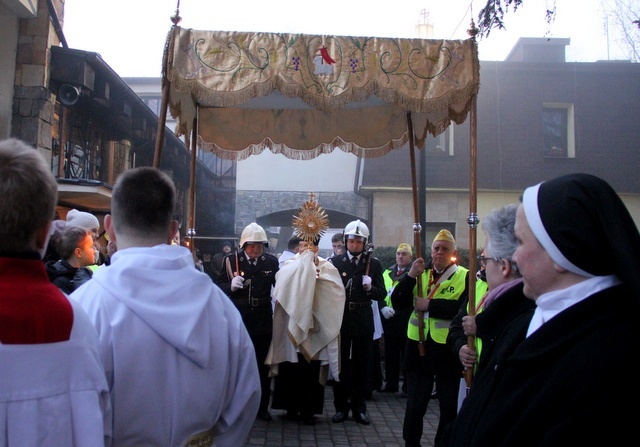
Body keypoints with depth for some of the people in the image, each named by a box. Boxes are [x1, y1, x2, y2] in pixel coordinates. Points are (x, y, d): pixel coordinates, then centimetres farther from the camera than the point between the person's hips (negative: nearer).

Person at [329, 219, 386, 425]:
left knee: (361, 365, 9)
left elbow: (381, 294, 2)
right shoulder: (335, 262, 0)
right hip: (341, 320, -1)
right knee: (340, 364, 7)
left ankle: (359, 408, 21)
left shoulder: (373, 264, 3)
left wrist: (370, 288, -16)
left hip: (363, 321, 1)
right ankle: (341, 407, 20)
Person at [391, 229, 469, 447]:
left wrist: (429, 305, -19)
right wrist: (410, 276, -12)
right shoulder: (420, 274, 10)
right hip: (419, 347, 3)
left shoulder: (465, 277, -3)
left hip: (448, 350, -3)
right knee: (414, 404, 11)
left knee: (449, 406, 11)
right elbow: (397, 303, 0)